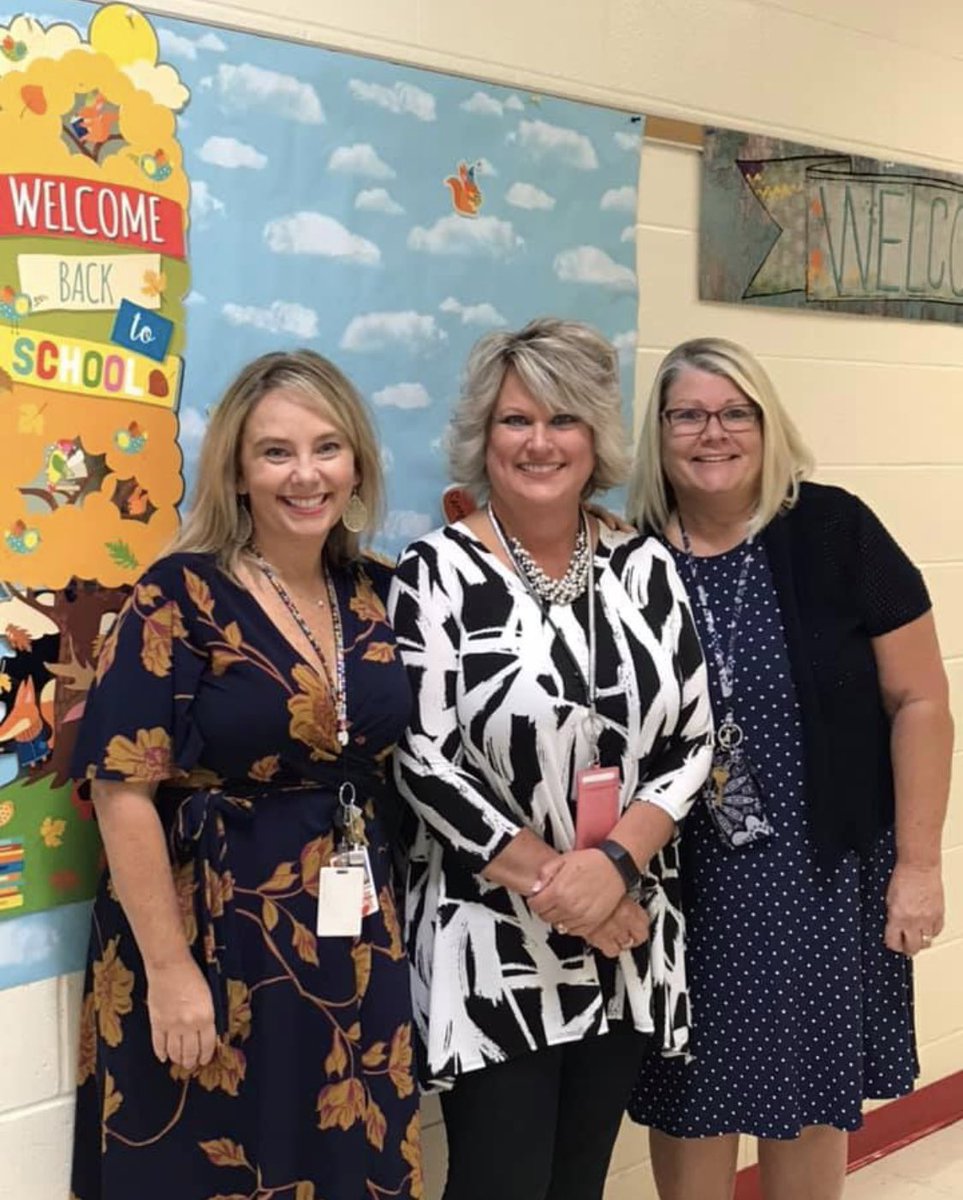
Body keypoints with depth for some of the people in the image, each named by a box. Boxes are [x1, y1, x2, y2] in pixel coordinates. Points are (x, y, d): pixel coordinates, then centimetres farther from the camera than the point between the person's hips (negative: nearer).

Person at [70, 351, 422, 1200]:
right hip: (214, 940, -5)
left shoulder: (376, 596, 4)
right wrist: (169, 968, -17)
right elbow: (125, 792, -15)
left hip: (354, 938, 5)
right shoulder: (180, 598, -13)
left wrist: (393, 923, 9)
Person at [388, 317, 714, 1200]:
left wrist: (611, 864, -14)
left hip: (626, 939, 4)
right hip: (491, 946, -4)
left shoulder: (645, 568, 4)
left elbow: (691, 740, 1)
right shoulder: (438, 572, -7)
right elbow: (422, 761, -12)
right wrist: (550, 881, -16)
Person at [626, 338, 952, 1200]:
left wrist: (918, 865, -7)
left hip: (820, 872, -1)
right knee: (688, 1098, 12)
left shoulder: (835, 533, -9)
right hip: (679, 879, 1)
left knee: (810, 1096, 13)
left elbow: (918, 701, -6)